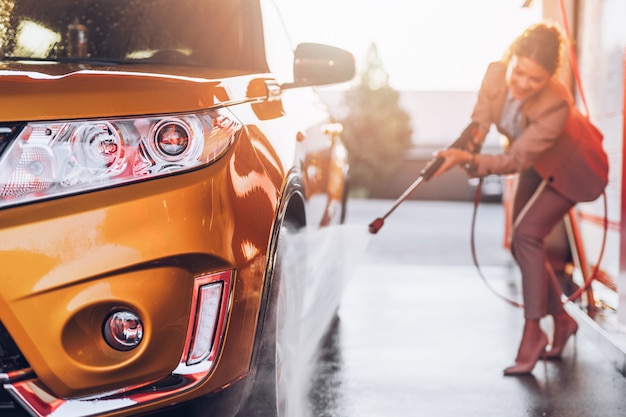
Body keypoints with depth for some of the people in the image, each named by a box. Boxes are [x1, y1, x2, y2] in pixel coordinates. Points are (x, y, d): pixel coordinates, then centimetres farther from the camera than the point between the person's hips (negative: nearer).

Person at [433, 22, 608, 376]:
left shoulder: (556, 105, -39)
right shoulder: (496, 74, -24)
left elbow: (517, 160, -40)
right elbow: (479, 122, -20)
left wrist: (470, 160, -53)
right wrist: (463, 149, -41)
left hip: (570, 170, -7)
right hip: (537, 165, 7)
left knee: (528, 233, -21)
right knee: (522, 246, 6)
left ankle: (532, 332, -12)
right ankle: (562, 320, 25)